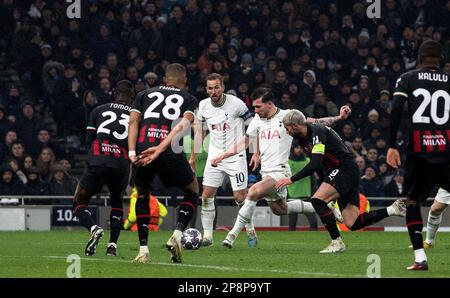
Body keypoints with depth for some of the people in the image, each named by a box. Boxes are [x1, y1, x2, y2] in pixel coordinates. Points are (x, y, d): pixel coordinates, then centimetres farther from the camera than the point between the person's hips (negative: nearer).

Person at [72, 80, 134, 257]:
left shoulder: (98, 110, 15)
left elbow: (88, 140, 13)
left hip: (96, 163, -1)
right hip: (121, 165, 1)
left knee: (79, 203, 15)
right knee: (117, 203, 28)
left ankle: (94, 228, -16)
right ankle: (112, 244, 13)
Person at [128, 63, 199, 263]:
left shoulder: (145, 94, 27)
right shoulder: (189, 100, 21)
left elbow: (133, 121, 10)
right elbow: (183, 125, 0)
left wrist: (132, 152, 0)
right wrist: (160, 149, -9)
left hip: (142, 148, 2)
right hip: (170, 151, -2)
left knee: (142, 195, 27)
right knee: (193, 190, 23)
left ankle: (143, 250, 18)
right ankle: (177, 234, 2)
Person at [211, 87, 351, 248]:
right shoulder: (257, 120, 8)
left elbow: (314, 122, -2)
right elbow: (244, 142, 16)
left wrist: (338, 117, -13)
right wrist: (222, 156, 10)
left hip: (280, 172, -8)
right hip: (266, 173, 8)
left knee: (253, 192, -28)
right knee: (280, 209, 19)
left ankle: (233, 235, -24)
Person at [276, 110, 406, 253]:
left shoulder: (317, 132, -18)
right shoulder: (303, 139, 12)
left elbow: (315, 164, -27)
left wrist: (291, 179, -25)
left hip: (346, 169, -10)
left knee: (318, 200, -22)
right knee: (352, 224, 1)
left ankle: (337, 241, -16)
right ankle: (392, 210, 9)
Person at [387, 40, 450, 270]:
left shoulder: (407, 79, 7)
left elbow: (396, 111, -6)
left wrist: (392, 146, -5)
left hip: (419, 150, -1)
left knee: (412, 202, 12)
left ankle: (420, 257, 0)